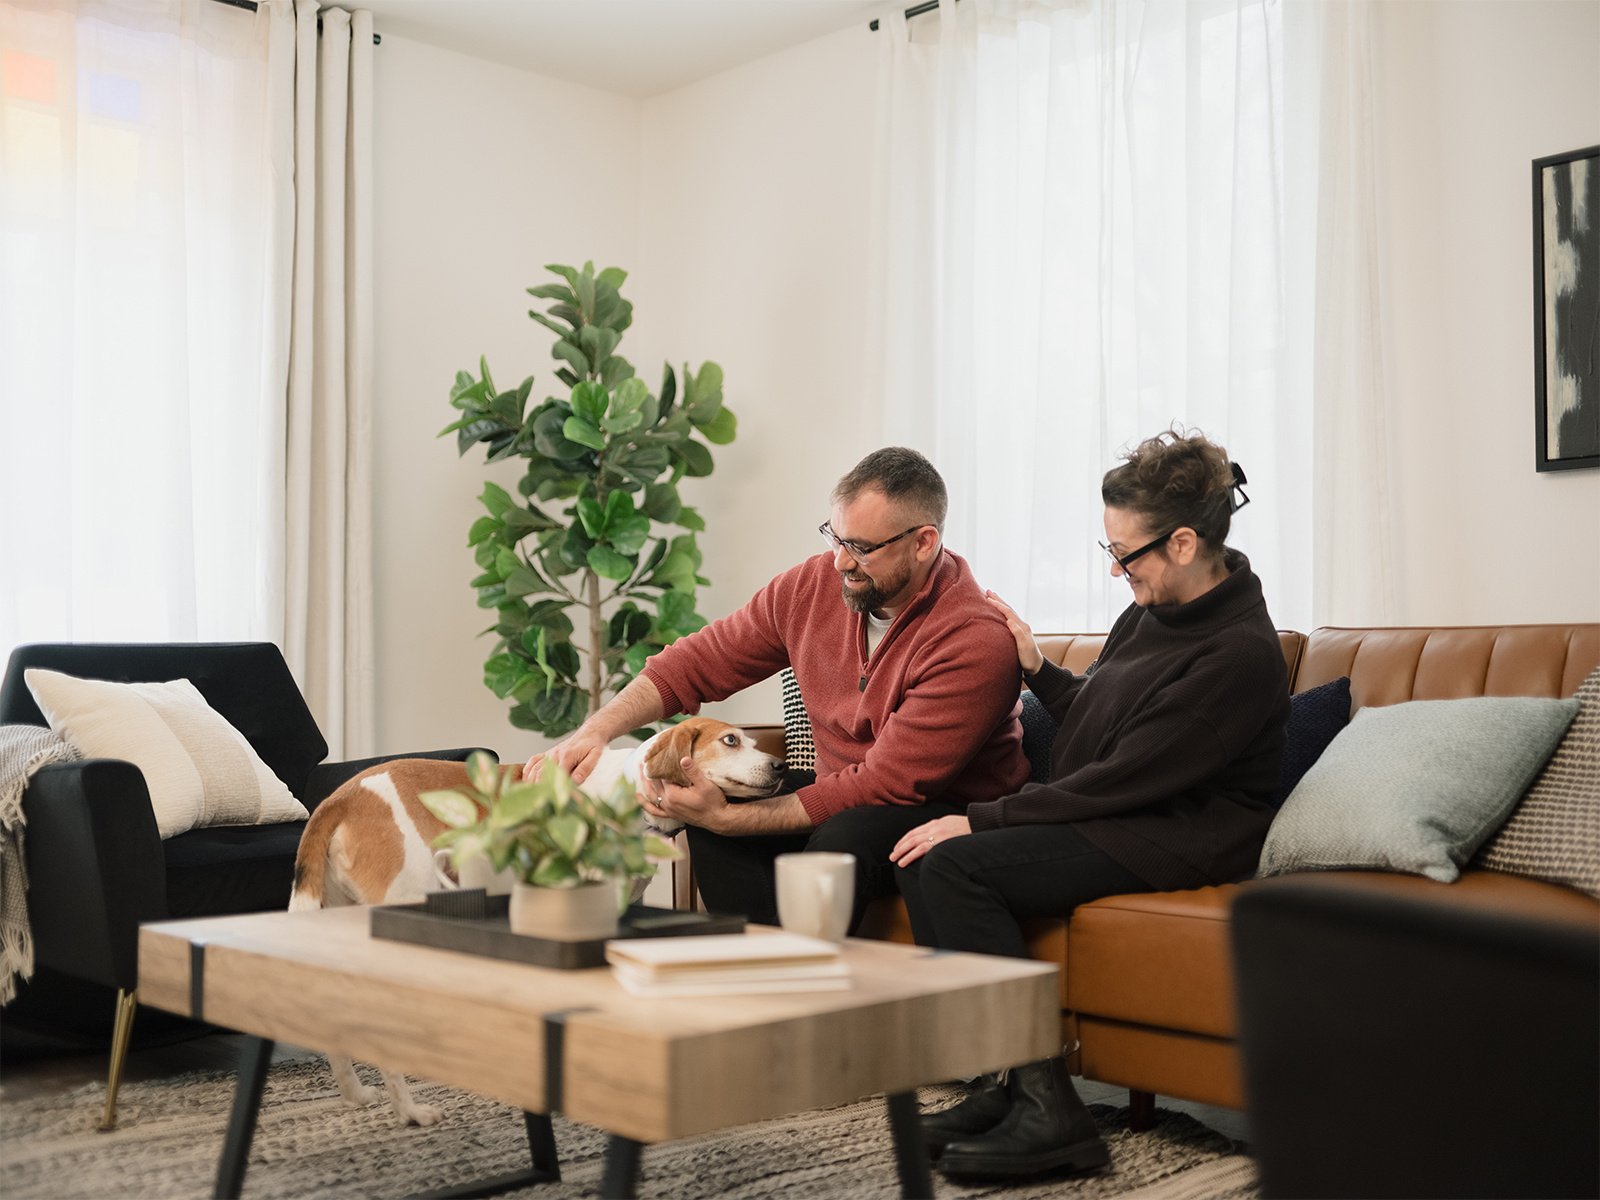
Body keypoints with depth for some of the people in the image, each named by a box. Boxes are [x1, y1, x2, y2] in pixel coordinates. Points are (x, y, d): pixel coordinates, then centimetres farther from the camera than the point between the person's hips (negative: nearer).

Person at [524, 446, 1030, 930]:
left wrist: (728, 817, -26)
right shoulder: (816, 584, -6)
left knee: (843, 838, -35)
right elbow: (696, 662, 3)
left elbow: (882, 786, -26)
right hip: (844, 791, 6)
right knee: (705, 818, -16)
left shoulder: (975, 640, -25)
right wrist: (596, 730, -13)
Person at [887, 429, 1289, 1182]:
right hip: (1111, 816, 9)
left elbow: (1121, 780, -22)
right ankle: (1000, 1085, -9)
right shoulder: (1151, 612, 8)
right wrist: (1036, 667, 5)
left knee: (957, 866, -24)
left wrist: (981, 820, -19)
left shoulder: (1240, 654, -19)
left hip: (1179, 839, -9)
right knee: (921, 856, -9)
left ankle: (1048, 1111, -21)